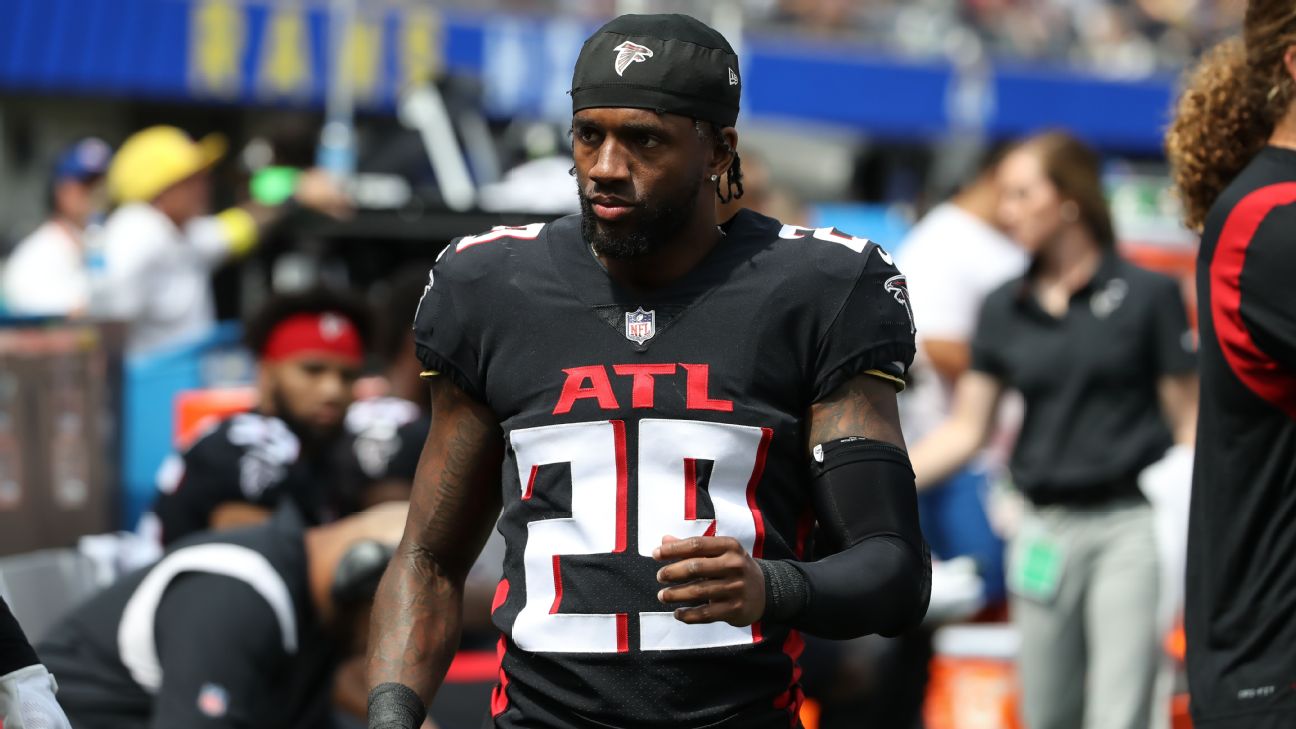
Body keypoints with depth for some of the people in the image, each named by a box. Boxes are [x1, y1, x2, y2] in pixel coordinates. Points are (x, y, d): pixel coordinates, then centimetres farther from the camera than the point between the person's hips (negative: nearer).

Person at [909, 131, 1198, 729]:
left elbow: (1188, 419, 0)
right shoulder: (1005, 310, 11)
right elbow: (966, 429, 10)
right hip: (1045, 533, 5)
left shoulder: (1147, 295, 0)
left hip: (1129, 525, -5)